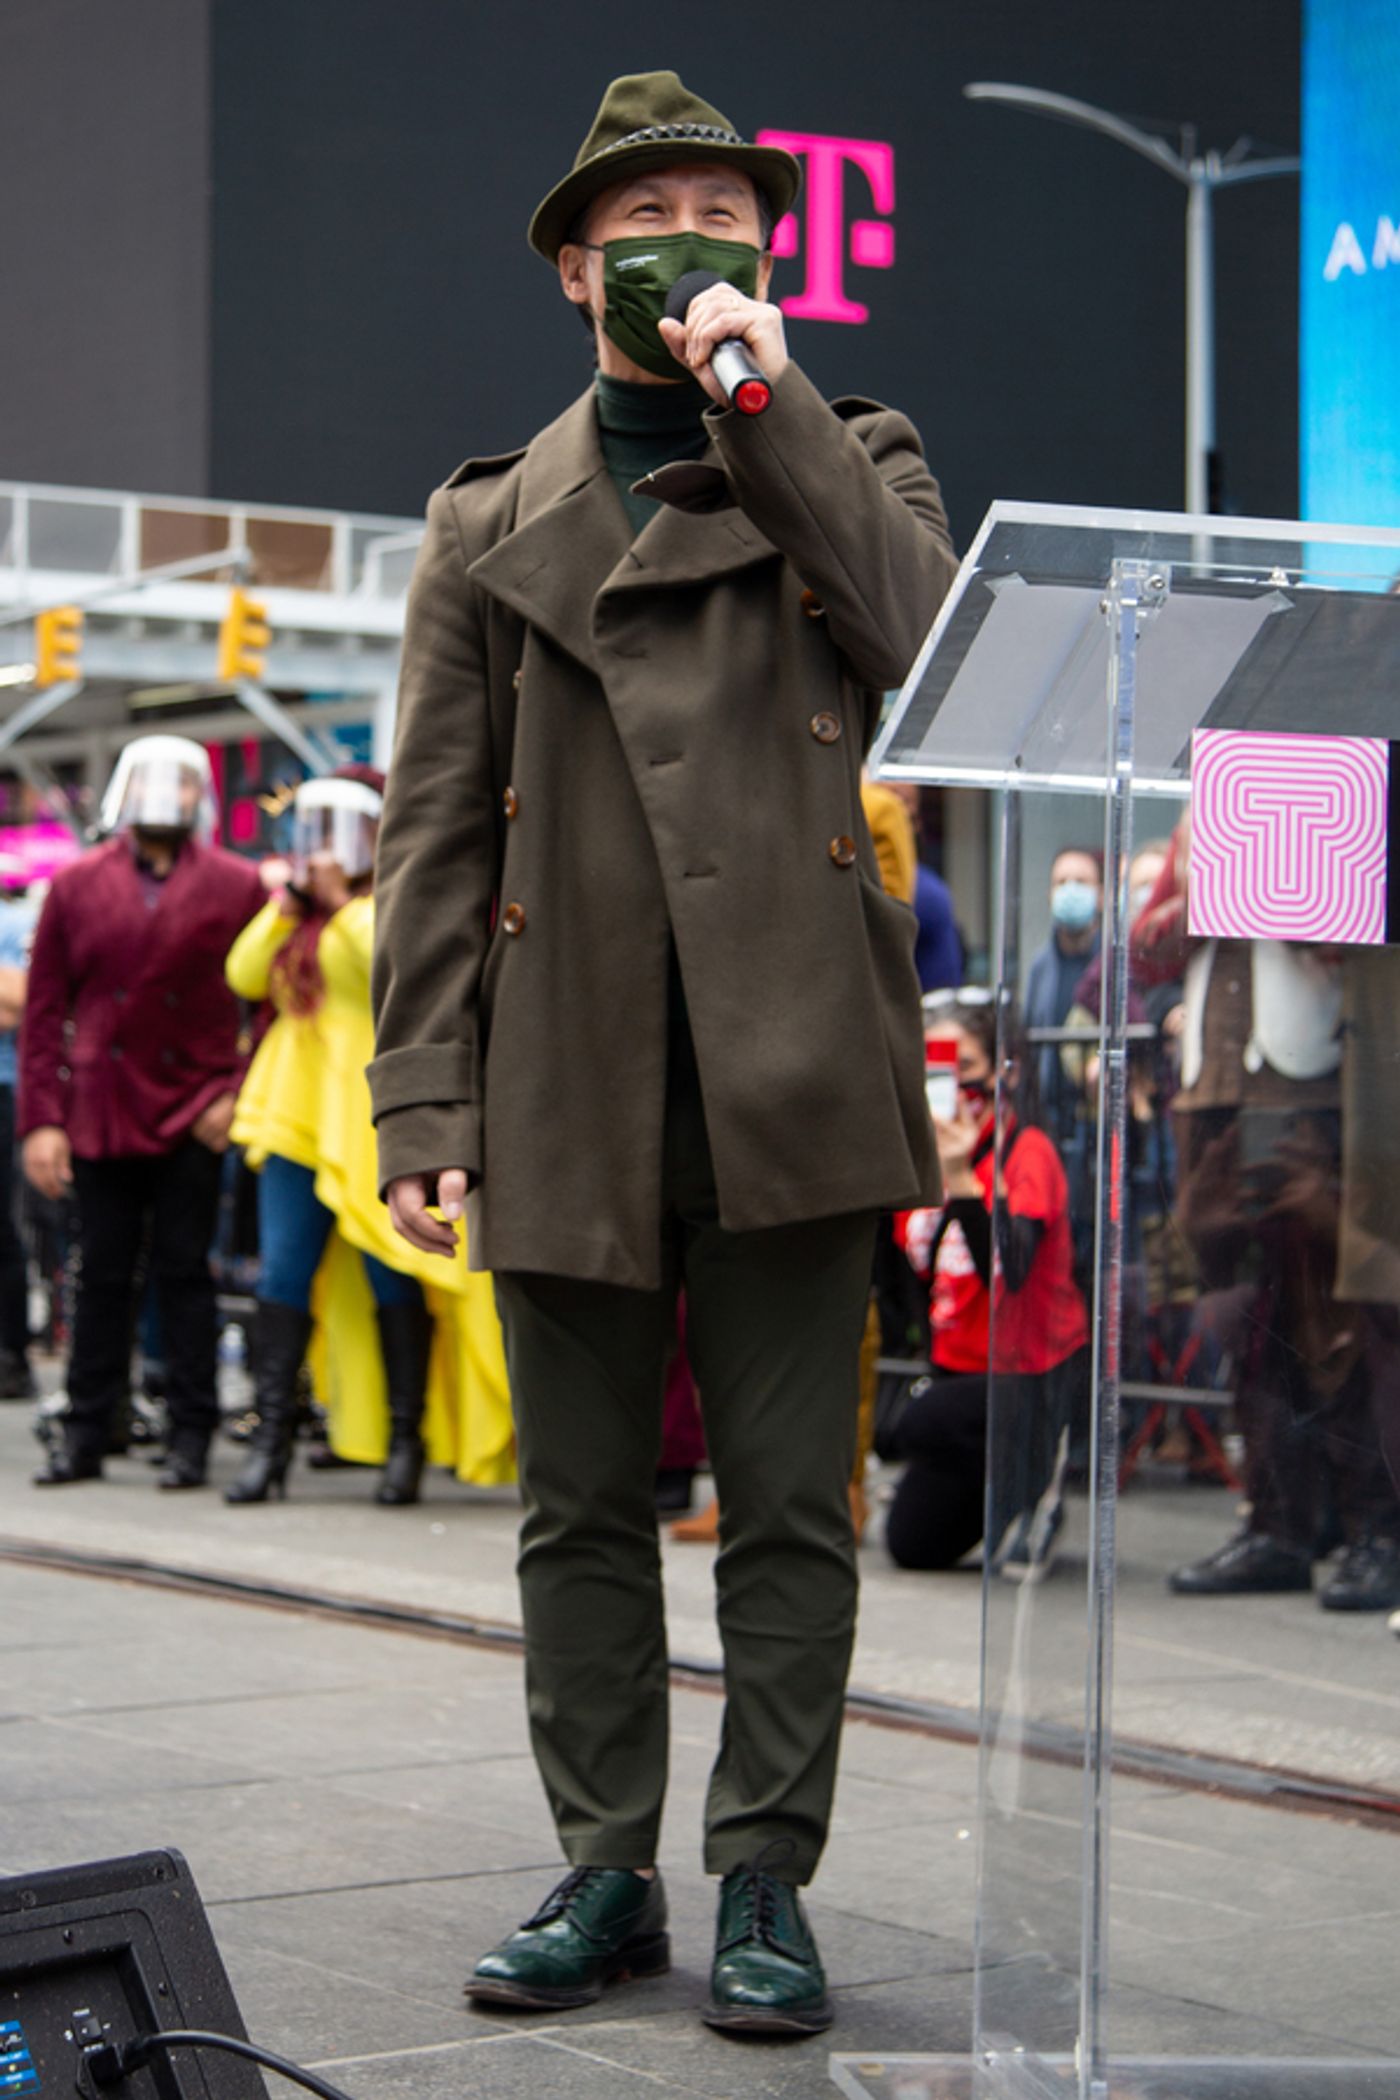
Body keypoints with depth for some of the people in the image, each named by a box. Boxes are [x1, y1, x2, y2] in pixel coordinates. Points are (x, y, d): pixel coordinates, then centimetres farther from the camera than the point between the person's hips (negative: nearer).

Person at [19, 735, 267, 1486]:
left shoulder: (237, 887, 3)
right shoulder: (77, 886, 7)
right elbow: (44, 1009, 5)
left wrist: (238, 1093, -7)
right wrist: (41, 1120, -1)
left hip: (192, 1114, -2)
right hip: (100, 1109, 2)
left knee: (183, 1271, 0)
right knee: (102, 1274, 6)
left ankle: (191, 1435, 5)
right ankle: (85, 1434, 12)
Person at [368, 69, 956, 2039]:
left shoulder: (851, 461, 11)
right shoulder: (491, 524, 13)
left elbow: (934, 659, -11)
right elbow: (434, 831, 8)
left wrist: (768, 405, -10)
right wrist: (425, 1100, 0)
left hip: (790, 1075, -1)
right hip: (573, 1095, 2)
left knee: (790, 1506, 2)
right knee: (583, 1511, 8)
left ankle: (764, 1883, 11)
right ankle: (607, 1874, 19)